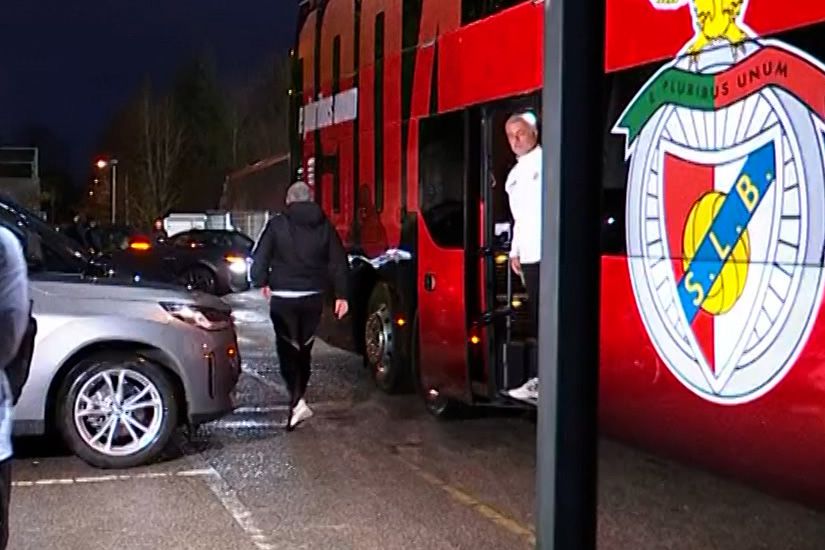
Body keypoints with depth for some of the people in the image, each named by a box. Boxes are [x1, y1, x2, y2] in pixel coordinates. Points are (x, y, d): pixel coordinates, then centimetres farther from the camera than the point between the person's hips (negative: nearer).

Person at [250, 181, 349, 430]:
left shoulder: (277, 224, -5)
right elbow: (338, 262, 3)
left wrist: (262, 282, 10)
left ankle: (297, 401, -17)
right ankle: (298, 398, 26)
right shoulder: (325, 227, 4)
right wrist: (341, 294, 6)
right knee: (304, 348, 17)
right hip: (313, 297, 4)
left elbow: (260, 256, -6)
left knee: (287, 349, -1)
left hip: (283, 297, -3)